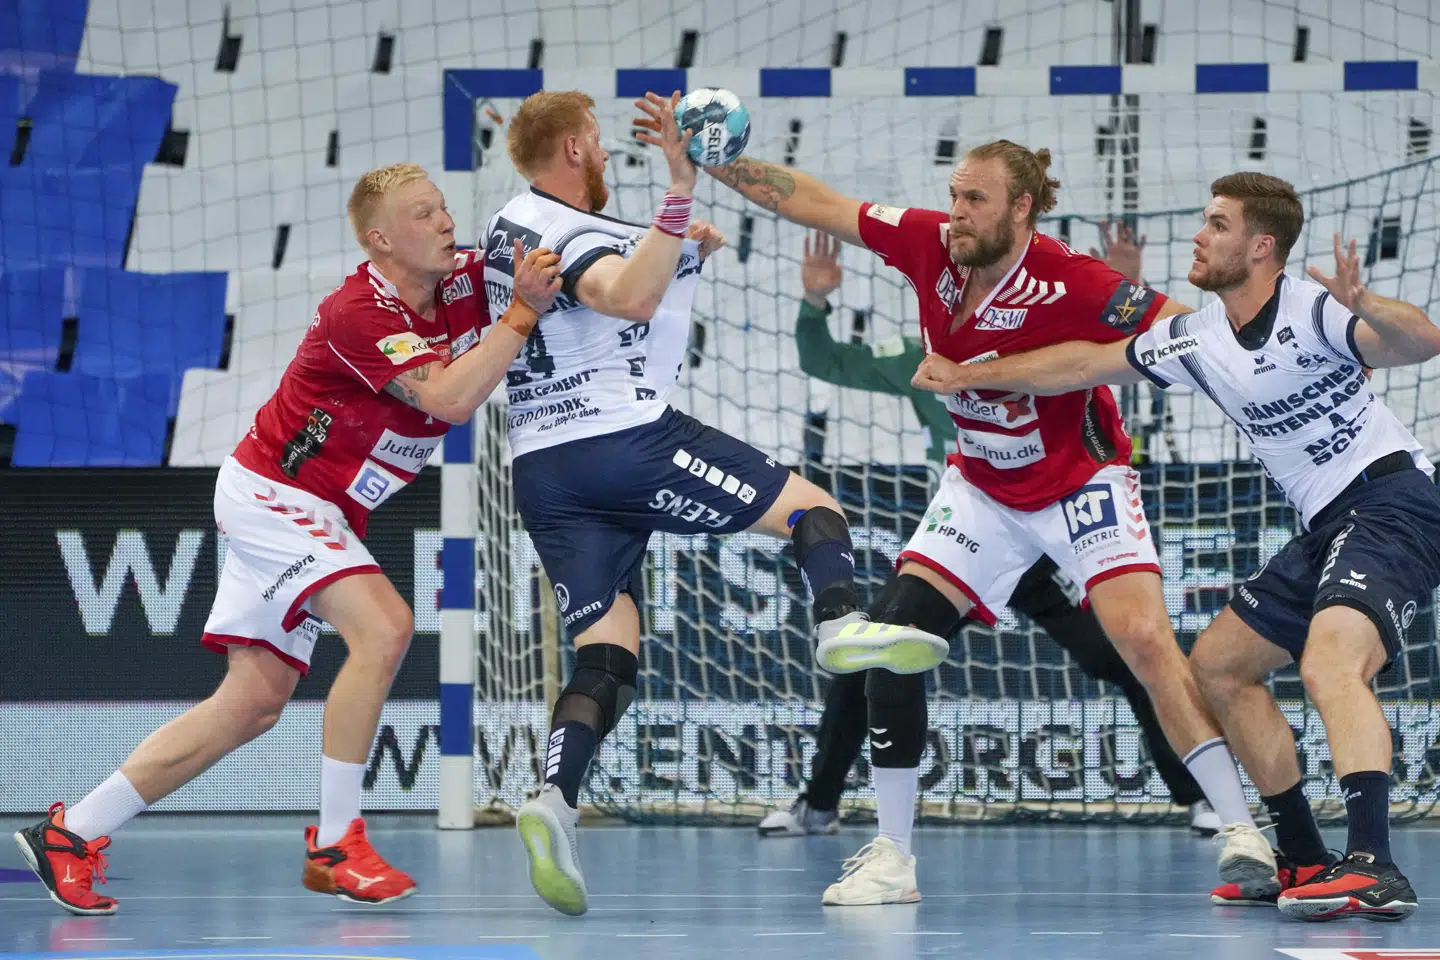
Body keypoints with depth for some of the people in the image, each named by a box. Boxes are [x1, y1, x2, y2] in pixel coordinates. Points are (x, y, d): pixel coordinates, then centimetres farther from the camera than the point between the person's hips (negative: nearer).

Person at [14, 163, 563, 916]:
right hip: (270, 492, -9)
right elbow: (450, 399, -33)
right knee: (382, 625, -27)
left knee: (255, 701, 5)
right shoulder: (357, 311, -23)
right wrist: (522, 313, -34)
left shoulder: (465, 282, -1)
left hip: (318, 515, 9)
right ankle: (335, 844, -20)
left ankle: (72, 833, 11)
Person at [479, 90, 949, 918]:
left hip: (543, 470, 8)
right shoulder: (565, 230, -9)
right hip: (630, 439, -8)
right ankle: (843, 624, -26)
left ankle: (556, 798, -22)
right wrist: (680, 194, -33)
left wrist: (678, 244, 23)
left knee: (608, 658, 0)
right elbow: (632, 298, -30)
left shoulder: (509, 229, 18)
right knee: (813, 509, 2)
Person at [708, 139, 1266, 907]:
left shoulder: (1070, 283, -26)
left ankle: (1241, 831, -13)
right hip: (980, 490, 5)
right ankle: (891, 857, 0)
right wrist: (703, 157, -10)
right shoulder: (928, 243, -13)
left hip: (1083, 484, -5)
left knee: (1143, 639, -21)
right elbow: (807, 201, -6)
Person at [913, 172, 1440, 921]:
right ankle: (1305, 862, 17)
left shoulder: (1311, 311, -15)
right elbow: (1084, 364, 21)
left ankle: (1374, 867, -45)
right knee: (1217, 663, 14)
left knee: (1328, 664, -31)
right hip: (1328, 525, 10)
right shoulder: (1195, 340, 10)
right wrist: (969, 375, 22)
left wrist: (1365, 307, -50)